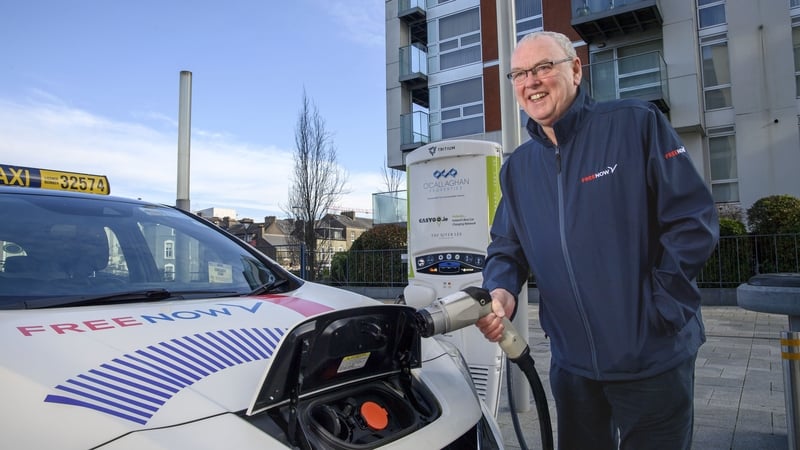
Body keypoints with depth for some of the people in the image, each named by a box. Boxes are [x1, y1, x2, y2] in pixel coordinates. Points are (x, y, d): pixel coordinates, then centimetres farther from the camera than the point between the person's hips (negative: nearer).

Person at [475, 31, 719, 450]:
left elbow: (694, 219, -11)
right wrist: (501, 291, -12)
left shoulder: (638, 124, -9)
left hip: (654, 356, -4)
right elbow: (506, 247, 9)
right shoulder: (516, 168, 6)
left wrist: (654, 304, -14)